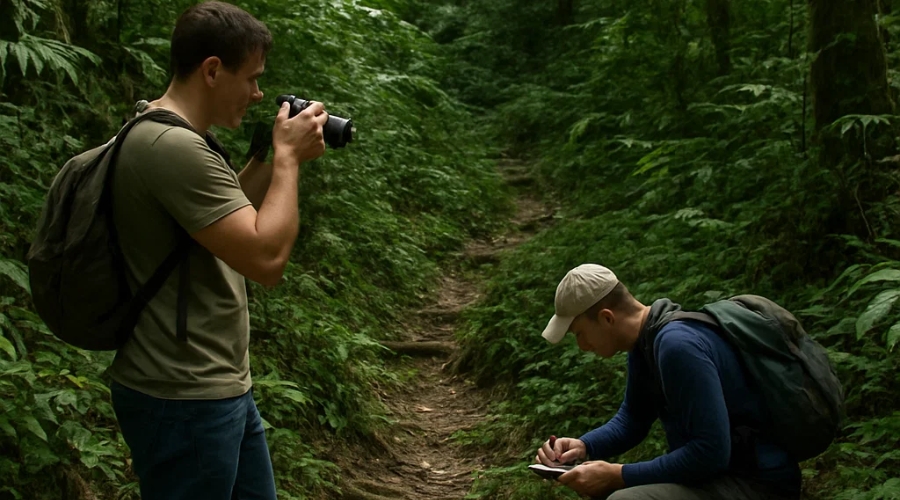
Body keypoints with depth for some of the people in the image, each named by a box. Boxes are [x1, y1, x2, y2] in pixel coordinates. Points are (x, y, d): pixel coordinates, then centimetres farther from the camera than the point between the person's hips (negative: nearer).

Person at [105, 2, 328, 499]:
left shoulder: (169, 137, 10)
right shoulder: (173, 147, -23)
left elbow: (226, 217, 22)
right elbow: (267, 258, -26)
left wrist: (270, 159, 9)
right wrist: (289, 158, -14)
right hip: (184, 400, -10)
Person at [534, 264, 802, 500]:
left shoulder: (678, 345, -23)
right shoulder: (645, 337, 6)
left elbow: (711, 453, -26)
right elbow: (632, 420, 18)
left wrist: (617, 475, -20)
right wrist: (582, 446, 0)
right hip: (715, 471, 10)